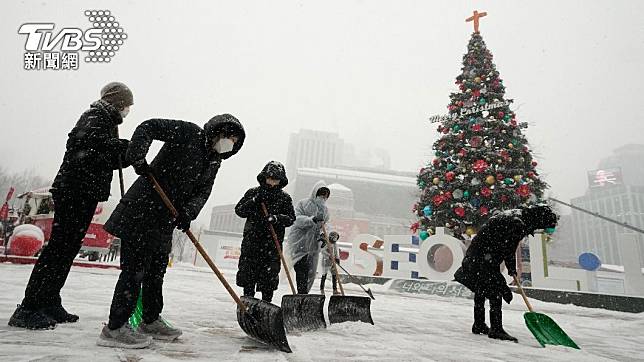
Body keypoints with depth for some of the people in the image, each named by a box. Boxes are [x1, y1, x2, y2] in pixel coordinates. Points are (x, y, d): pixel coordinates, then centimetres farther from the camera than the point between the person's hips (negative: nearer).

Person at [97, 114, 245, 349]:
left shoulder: (214, 163, 11)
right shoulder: (189, 132, -10)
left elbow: (202, 192, 2)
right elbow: (148, 127, -14)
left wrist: (188, 212, -16)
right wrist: (137, 158, -27)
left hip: (165, 220, 8)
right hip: (142, 210, -8)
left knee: (157, 270, 16)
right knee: (135, 268, -5)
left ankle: (151, 321, 30)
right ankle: (115, 328, 7)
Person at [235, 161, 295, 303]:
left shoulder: (285, 198, 5)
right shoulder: (253, 193, 7)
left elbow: (291, 218, -1)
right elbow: (239, 210, 2)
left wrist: (277, 218, -21)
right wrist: (254, 201, -14)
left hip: (272, 243, -1)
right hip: (251, 239, 1)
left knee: (270, 274, 1)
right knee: (247, 272, 5)